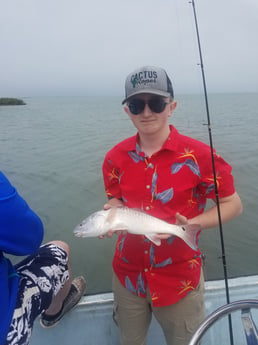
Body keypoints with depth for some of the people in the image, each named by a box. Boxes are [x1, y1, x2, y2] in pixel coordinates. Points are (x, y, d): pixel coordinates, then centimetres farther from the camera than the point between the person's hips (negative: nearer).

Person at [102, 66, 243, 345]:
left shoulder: (198, 155, -17)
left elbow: (232, 204, -8)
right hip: (128, 275, 4)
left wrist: (191, 225, -23)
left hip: (179, 280, -3)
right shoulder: (116, 157, -6)